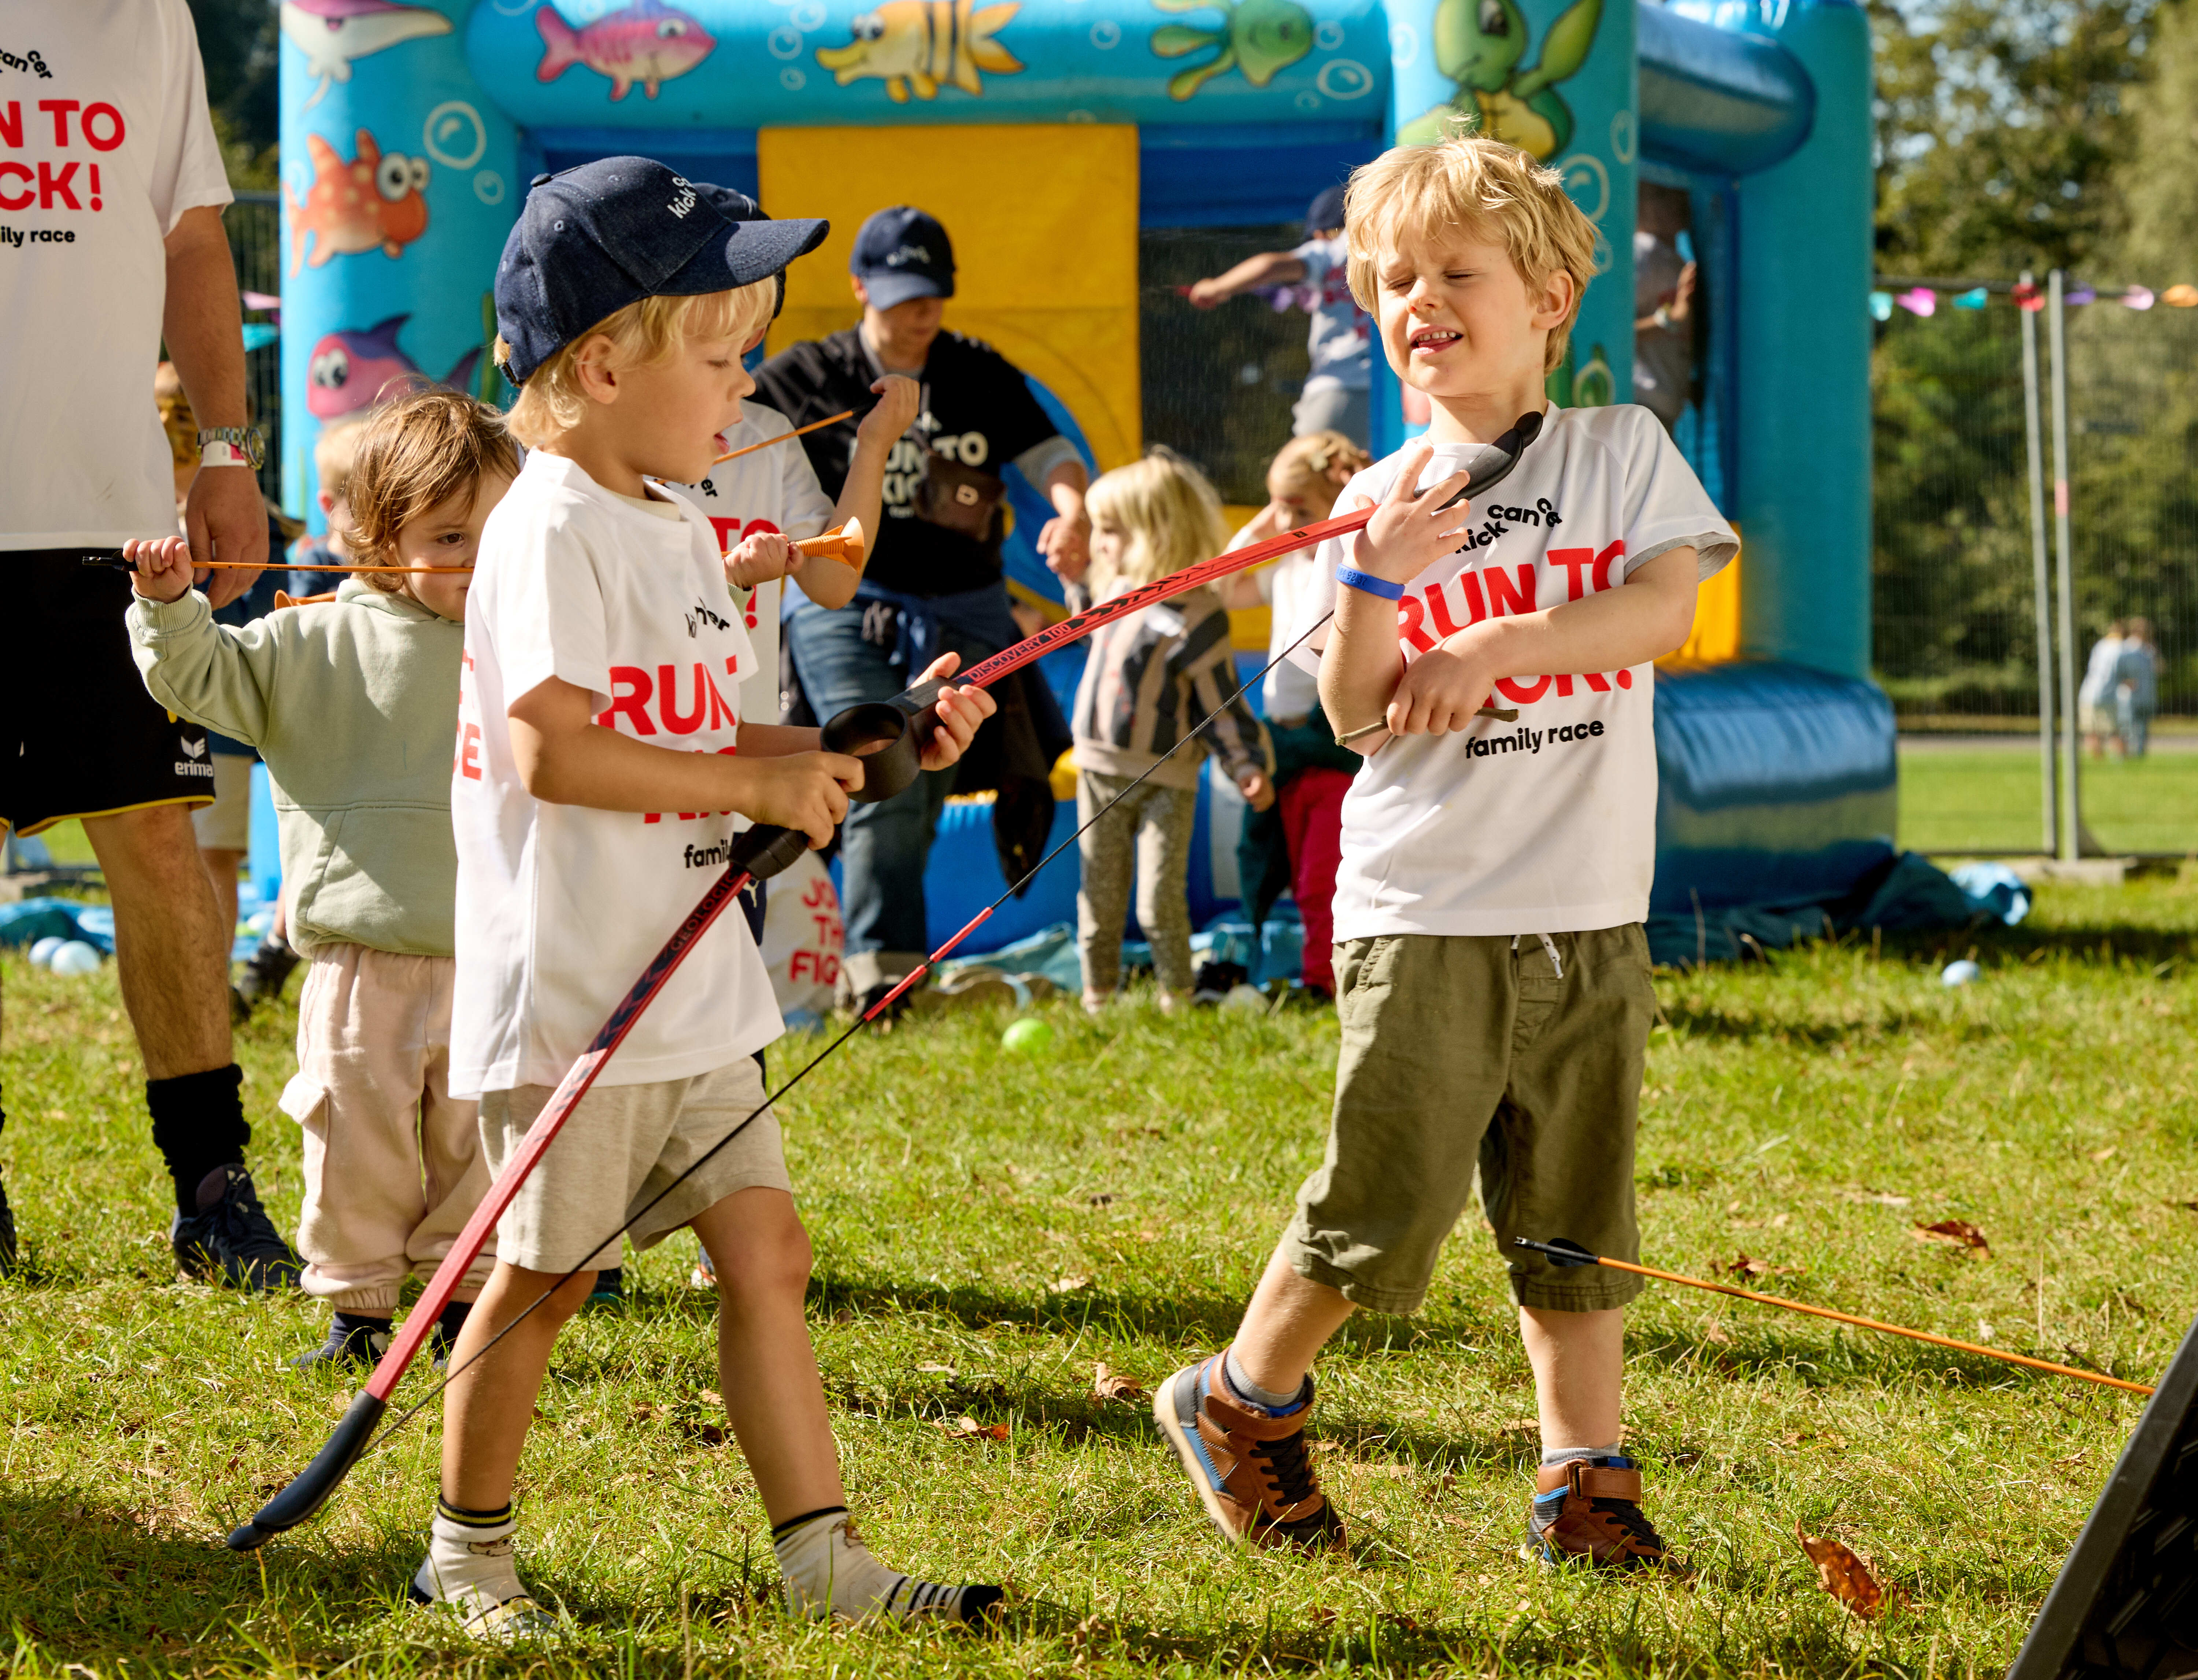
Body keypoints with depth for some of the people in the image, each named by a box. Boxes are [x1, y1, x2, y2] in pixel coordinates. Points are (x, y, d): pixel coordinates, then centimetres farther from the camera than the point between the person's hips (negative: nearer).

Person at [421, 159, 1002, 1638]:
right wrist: (761, 783, -19)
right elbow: (553, 751, -24)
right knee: (544, 1274, 3)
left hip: (694, 986, 9)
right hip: (575, 991, -9)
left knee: (765, 1251, 7)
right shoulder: (554, 531, -16)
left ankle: (822, 1555, 11)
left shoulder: (680, 529, 14)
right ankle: (469, 1551, 19)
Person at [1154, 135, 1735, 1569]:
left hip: (1591, 912, 1)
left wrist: (1491, 646, -18)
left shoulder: (1622, 451, 5)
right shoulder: (1381, 503, 4)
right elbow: (1353, 714, -3)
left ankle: (1586, 1479, 17)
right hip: (1425, 911, -1)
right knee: (1387, 1202, -4)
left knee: (1577, 1215, 8)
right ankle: (1243, 1405, 17)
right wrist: (1381, 577, -18)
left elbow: (1666, 607, -11)